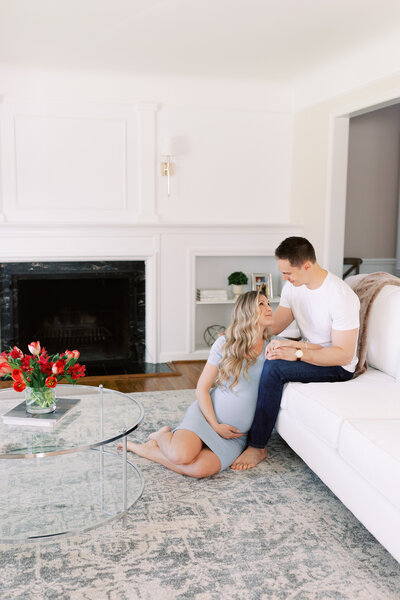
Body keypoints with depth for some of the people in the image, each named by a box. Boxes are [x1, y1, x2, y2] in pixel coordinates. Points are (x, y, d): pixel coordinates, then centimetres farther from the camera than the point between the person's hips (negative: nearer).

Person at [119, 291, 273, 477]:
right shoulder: (225, 343, -3)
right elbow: (202, 388, -3)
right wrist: (215, 426, -11)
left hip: (235, 435, 2)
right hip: (208, 413, -2)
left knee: (200, 469, -28)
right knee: (180, 455, -32)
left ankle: (147, 449, -3)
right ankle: (163, 436, 4)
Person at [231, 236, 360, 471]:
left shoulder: (342, 297, -27)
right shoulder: (294, 286, -3)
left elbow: (344, 354, -27)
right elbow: (273, 326, 1)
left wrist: (298, 354, -35)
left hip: (338, 366, -8)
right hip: (309, 350, 8)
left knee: (274, 367, -30)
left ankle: (258, 447, -18)